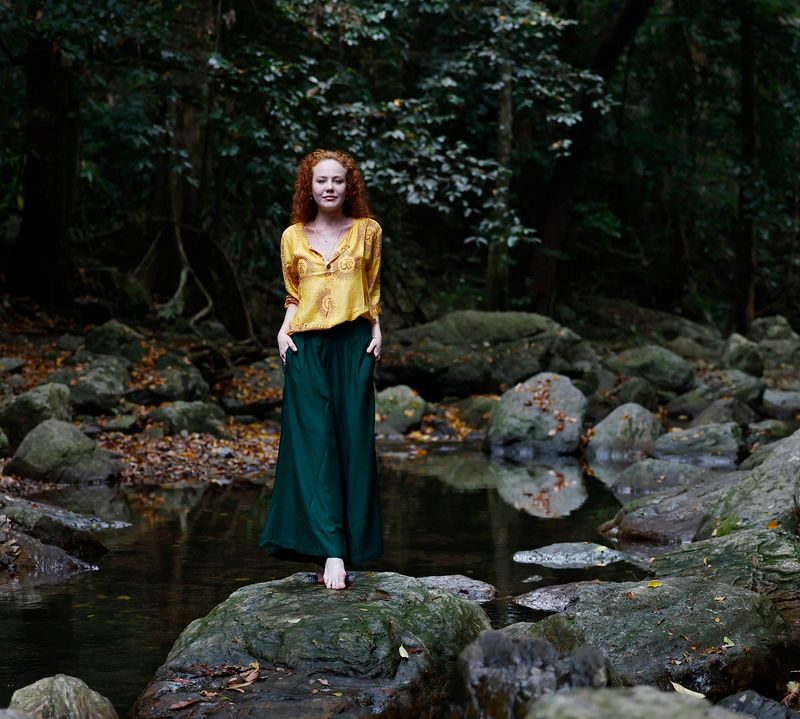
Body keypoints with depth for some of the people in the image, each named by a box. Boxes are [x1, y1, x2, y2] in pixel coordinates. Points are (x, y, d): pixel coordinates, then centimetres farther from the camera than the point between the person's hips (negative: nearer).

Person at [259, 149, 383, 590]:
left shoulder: (368, 231, 9)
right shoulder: (293, 237, 11)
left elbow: (372, 290, 16)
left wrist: (376, 331, 2)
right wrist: (284, 329, 1)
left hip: (352, 345, 0)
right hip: (306, 348, 0)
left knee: (352, 442, -3)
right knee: (313, 444, -10)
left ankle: (343, 549, 3)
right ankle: (330, 552, -16)